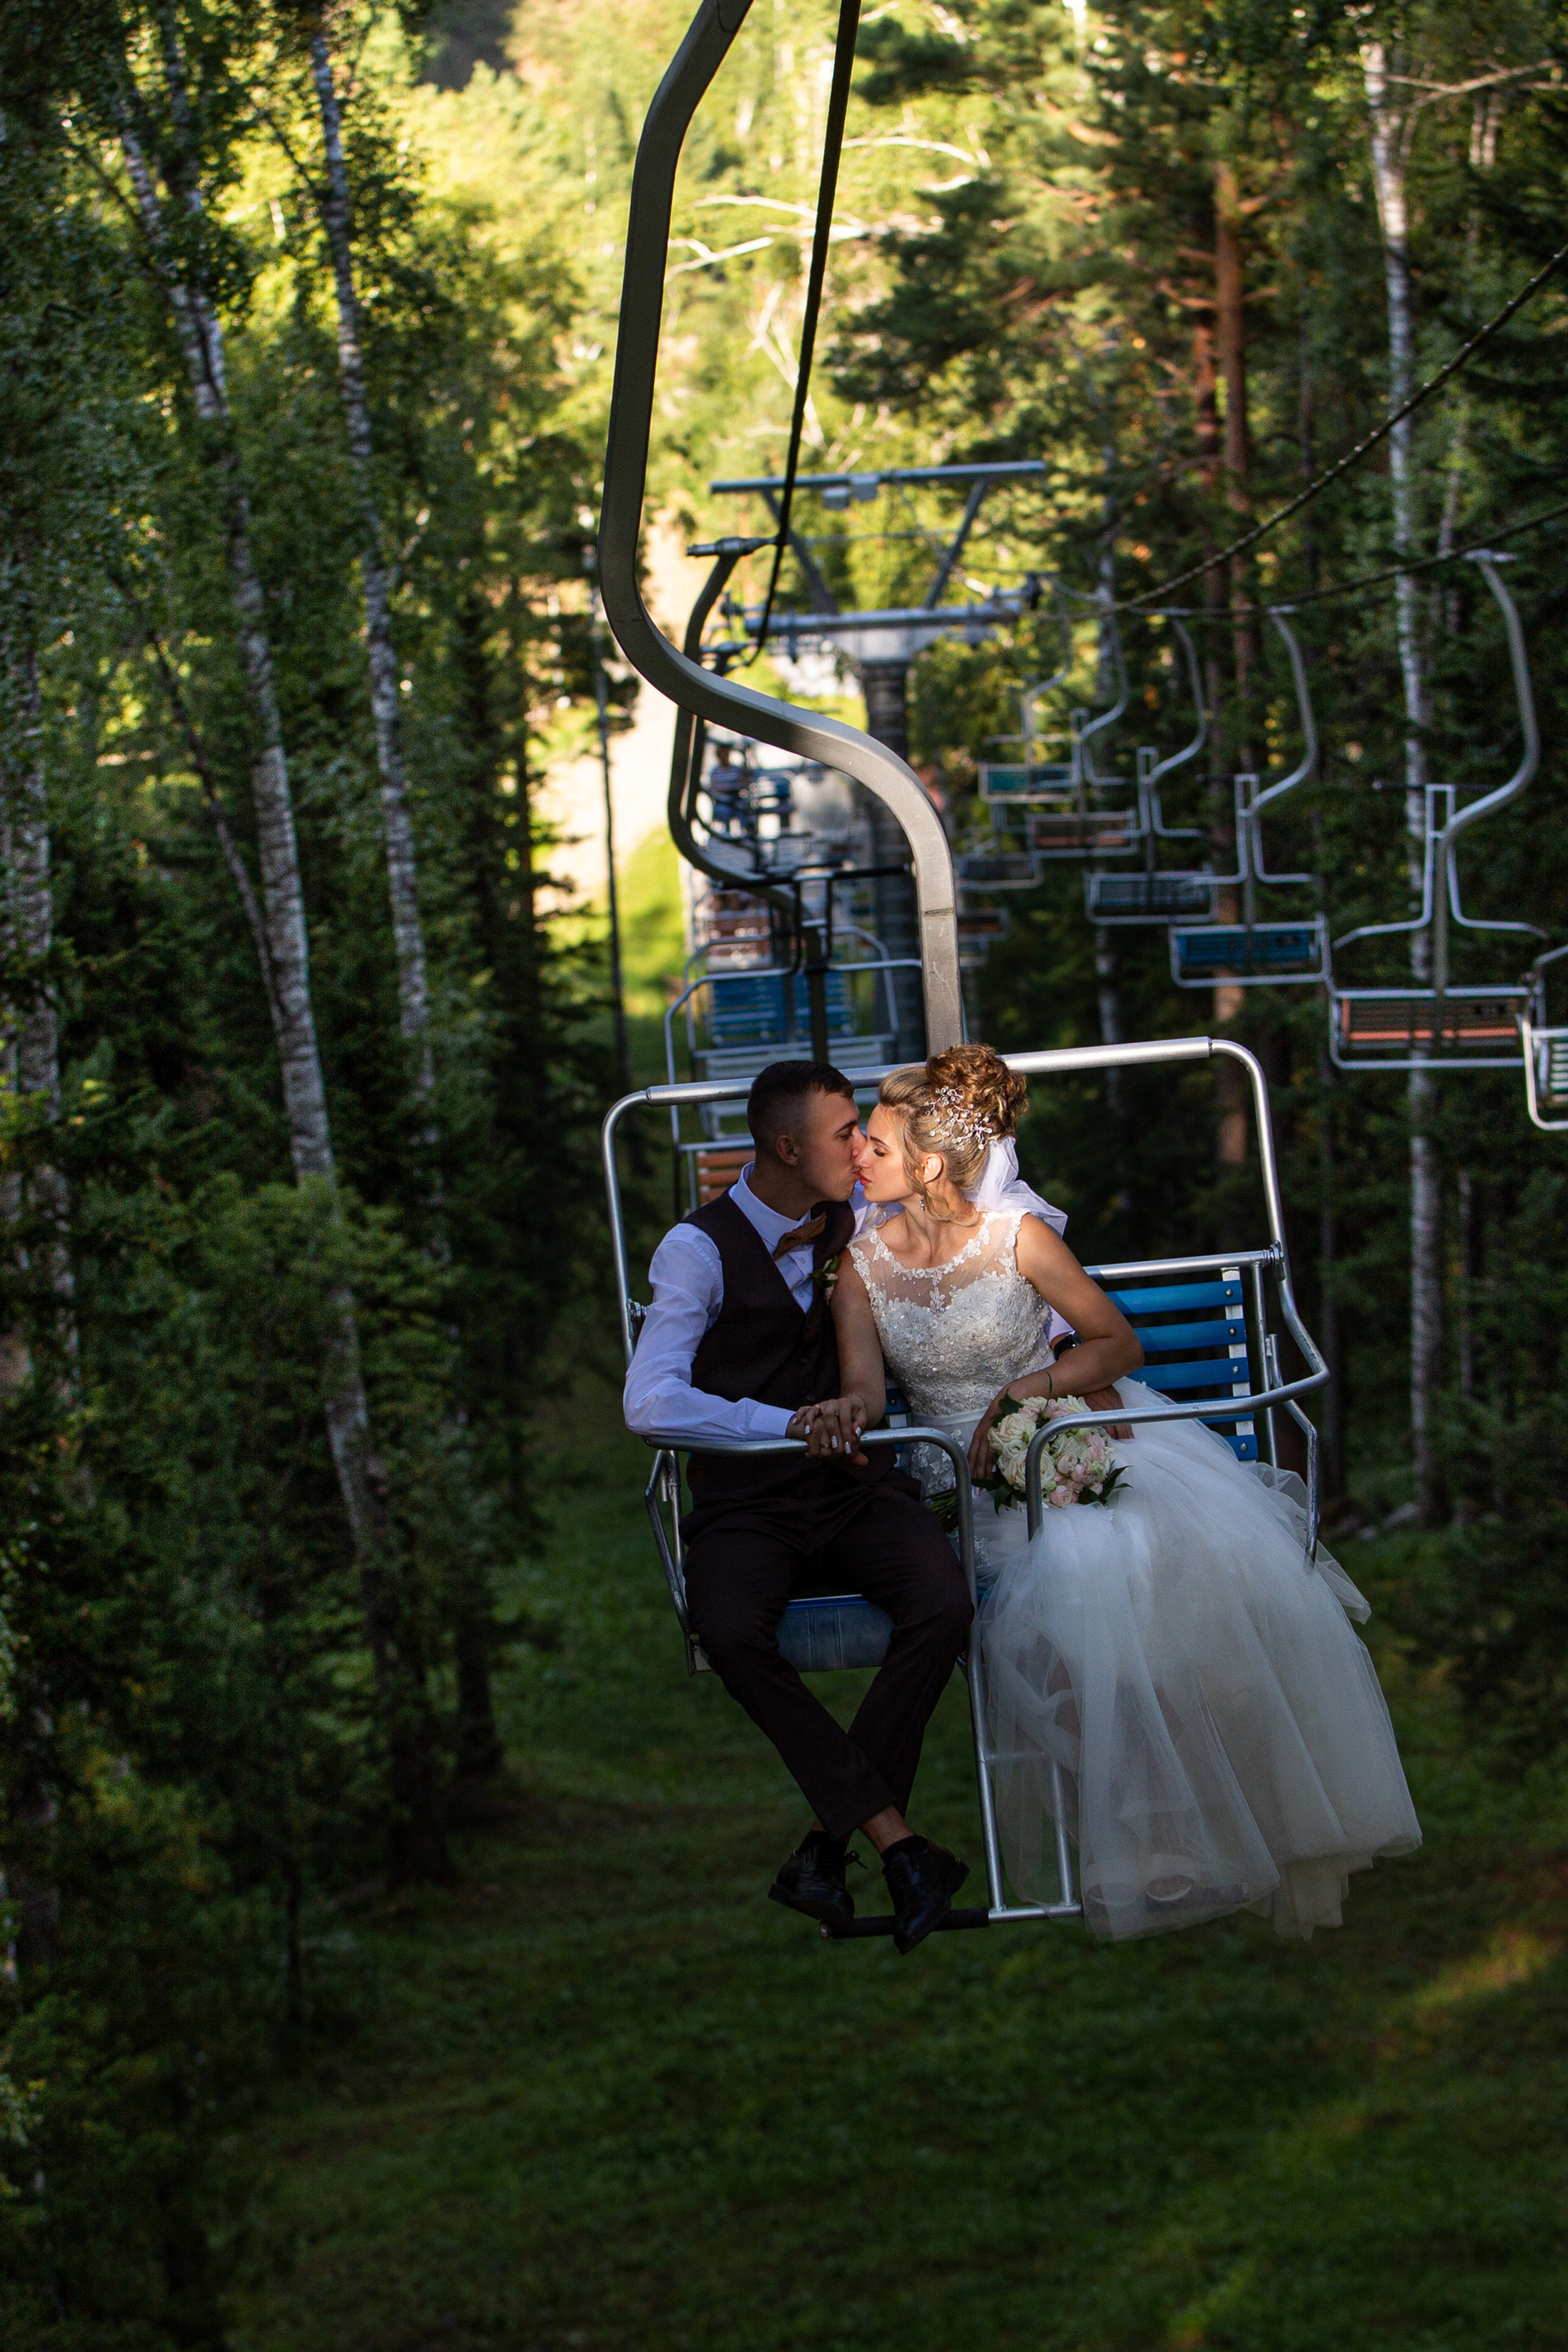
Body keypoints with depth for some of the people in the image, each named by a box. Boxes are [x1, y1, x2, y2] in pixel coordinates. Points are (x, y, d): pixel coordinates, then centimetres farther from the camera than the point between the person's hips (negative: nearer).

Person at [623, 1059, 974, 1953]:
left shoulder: (862, 1216, 6)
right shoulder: (700, 1250, -8)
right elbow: (650, 1402, -19)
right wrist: (785, 1424, -30)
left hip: (860, 1488, 3)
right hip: (748, 1504, -3)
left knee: (945, 1605, -30)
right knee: (732, 1633, -36)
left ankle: (829, 1844, -21)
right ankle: (898, 1840, -31)